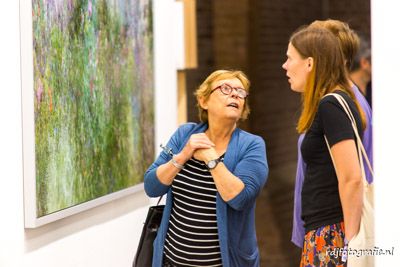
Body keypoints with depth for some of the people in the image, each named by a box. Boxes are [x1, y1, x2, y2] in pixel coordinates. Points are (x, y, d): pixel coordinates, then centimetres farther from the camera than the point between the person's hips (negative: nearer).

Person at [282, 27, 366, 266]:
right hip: (324, 231, 9)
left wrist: (351, 241, -18)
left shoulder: (330, 106, -13)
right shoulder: (339, 101, 16)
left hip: (331, 234, -9)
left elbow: (352, 179, -20)